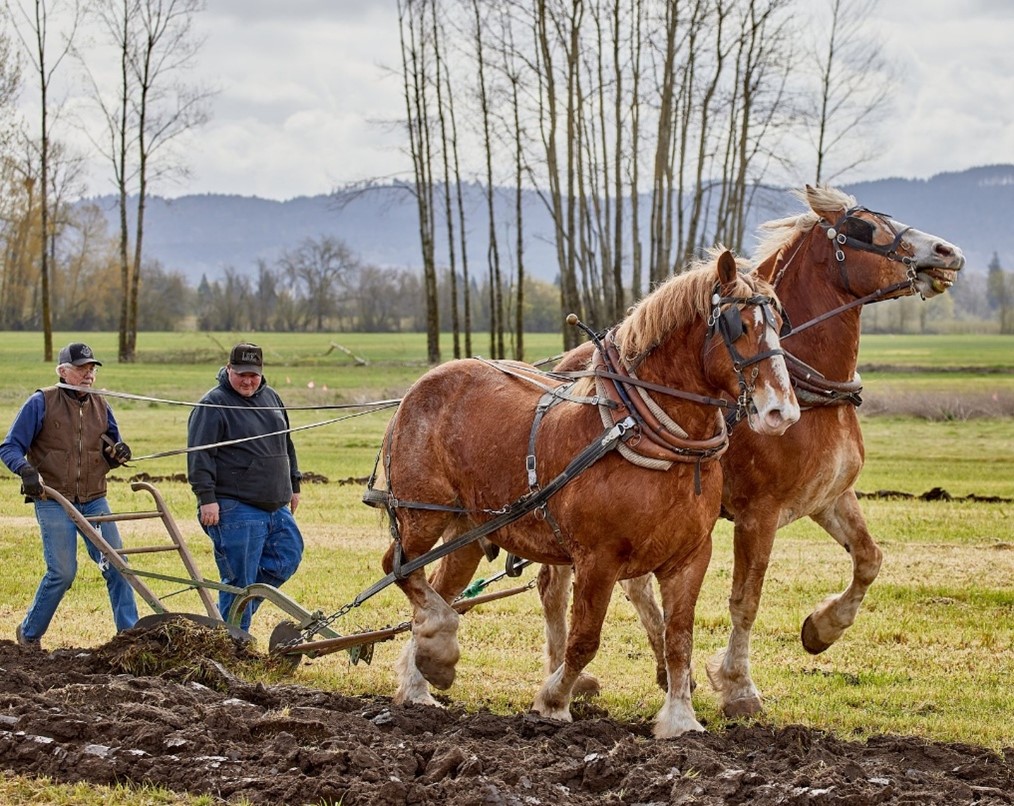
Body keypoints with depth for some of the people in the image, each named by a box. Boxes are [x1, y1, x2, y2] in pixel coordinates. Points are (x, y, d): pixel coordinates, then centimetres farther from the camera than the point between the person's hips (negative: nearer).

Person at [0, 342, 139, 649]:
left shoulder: (100, 406, 11)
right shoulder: (41, 403, -4)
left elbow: (113, 446, 22)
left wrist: (117, 454, -3)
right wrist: (26, 470, -26)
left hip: (94, 501, 5)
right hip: (54, 502, -5)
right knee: (63, 572, -9)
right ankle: (29, 634, 11)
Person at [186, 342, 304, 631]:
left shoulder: (271, 398, 14)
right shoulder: (213, 404, -9)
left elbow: (286, 445, 25)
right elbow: (199, 454, -15)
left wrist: (294, 484, 24)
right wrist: (206, 497, -21)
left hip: (276, 506, 8)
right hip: (236, 509, -8)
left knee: (288, 557, 7)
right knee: (239, 580, -5)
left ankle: (238, 611, 18)